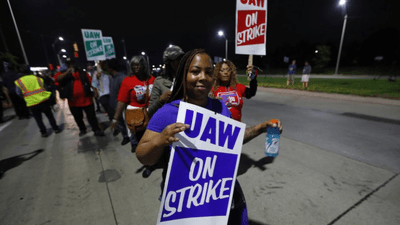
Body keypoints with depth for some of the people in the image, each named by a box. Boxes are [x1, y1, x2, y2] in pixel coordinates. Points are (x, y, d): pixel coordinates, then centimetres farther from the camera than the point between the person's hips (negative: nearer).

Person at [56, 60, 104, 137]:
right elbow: (58, 79, -13)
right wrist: (67, 72, -20)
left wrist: (95, 90, -10)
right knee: (78, 118, 16)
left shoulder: (83, 74, 6)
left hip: (86, 100, -2)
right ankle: (82, 130, 36)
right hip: (74, 102, 2)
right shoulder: (65, 75, 6)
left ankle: (97, 130, 12)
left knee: (91, 116, 3)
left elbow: (91, 82, 3)